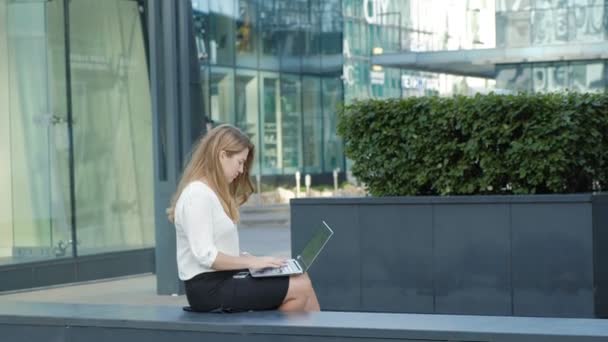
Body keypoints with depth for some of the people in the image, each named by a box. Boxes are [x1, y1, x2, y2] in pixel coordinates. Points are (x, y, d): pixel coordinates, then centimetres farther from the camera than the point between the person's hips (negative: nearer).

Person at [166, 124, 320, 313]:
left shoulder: (213, 192, 16)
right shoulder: (198, 194, -15)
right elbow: (205, 256, -22)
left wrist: (256, 260, 0)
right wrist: (252, 262, -16)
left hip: (223, 279, 9)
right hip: (209, 288, -9)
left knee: (300, 280, 0)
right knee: (300, 287, -12)